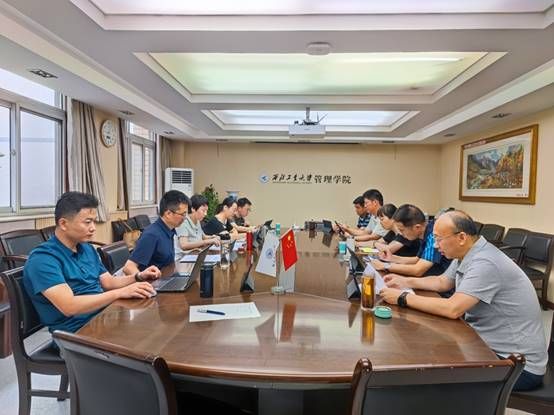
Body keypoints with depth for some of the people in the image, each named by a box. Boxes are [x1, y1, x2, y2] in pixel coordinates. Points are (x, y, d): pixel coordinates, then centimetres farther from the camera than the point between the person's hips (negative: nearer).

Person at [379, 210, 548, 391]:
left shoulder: (485, 263, -27)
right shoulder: (466, 254, 1)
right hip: (491, 345, 8)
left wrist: (403, 298, -26)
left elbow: (453, 309, -34)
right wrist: (405, 282, 3)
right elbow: (442, 282, 16)